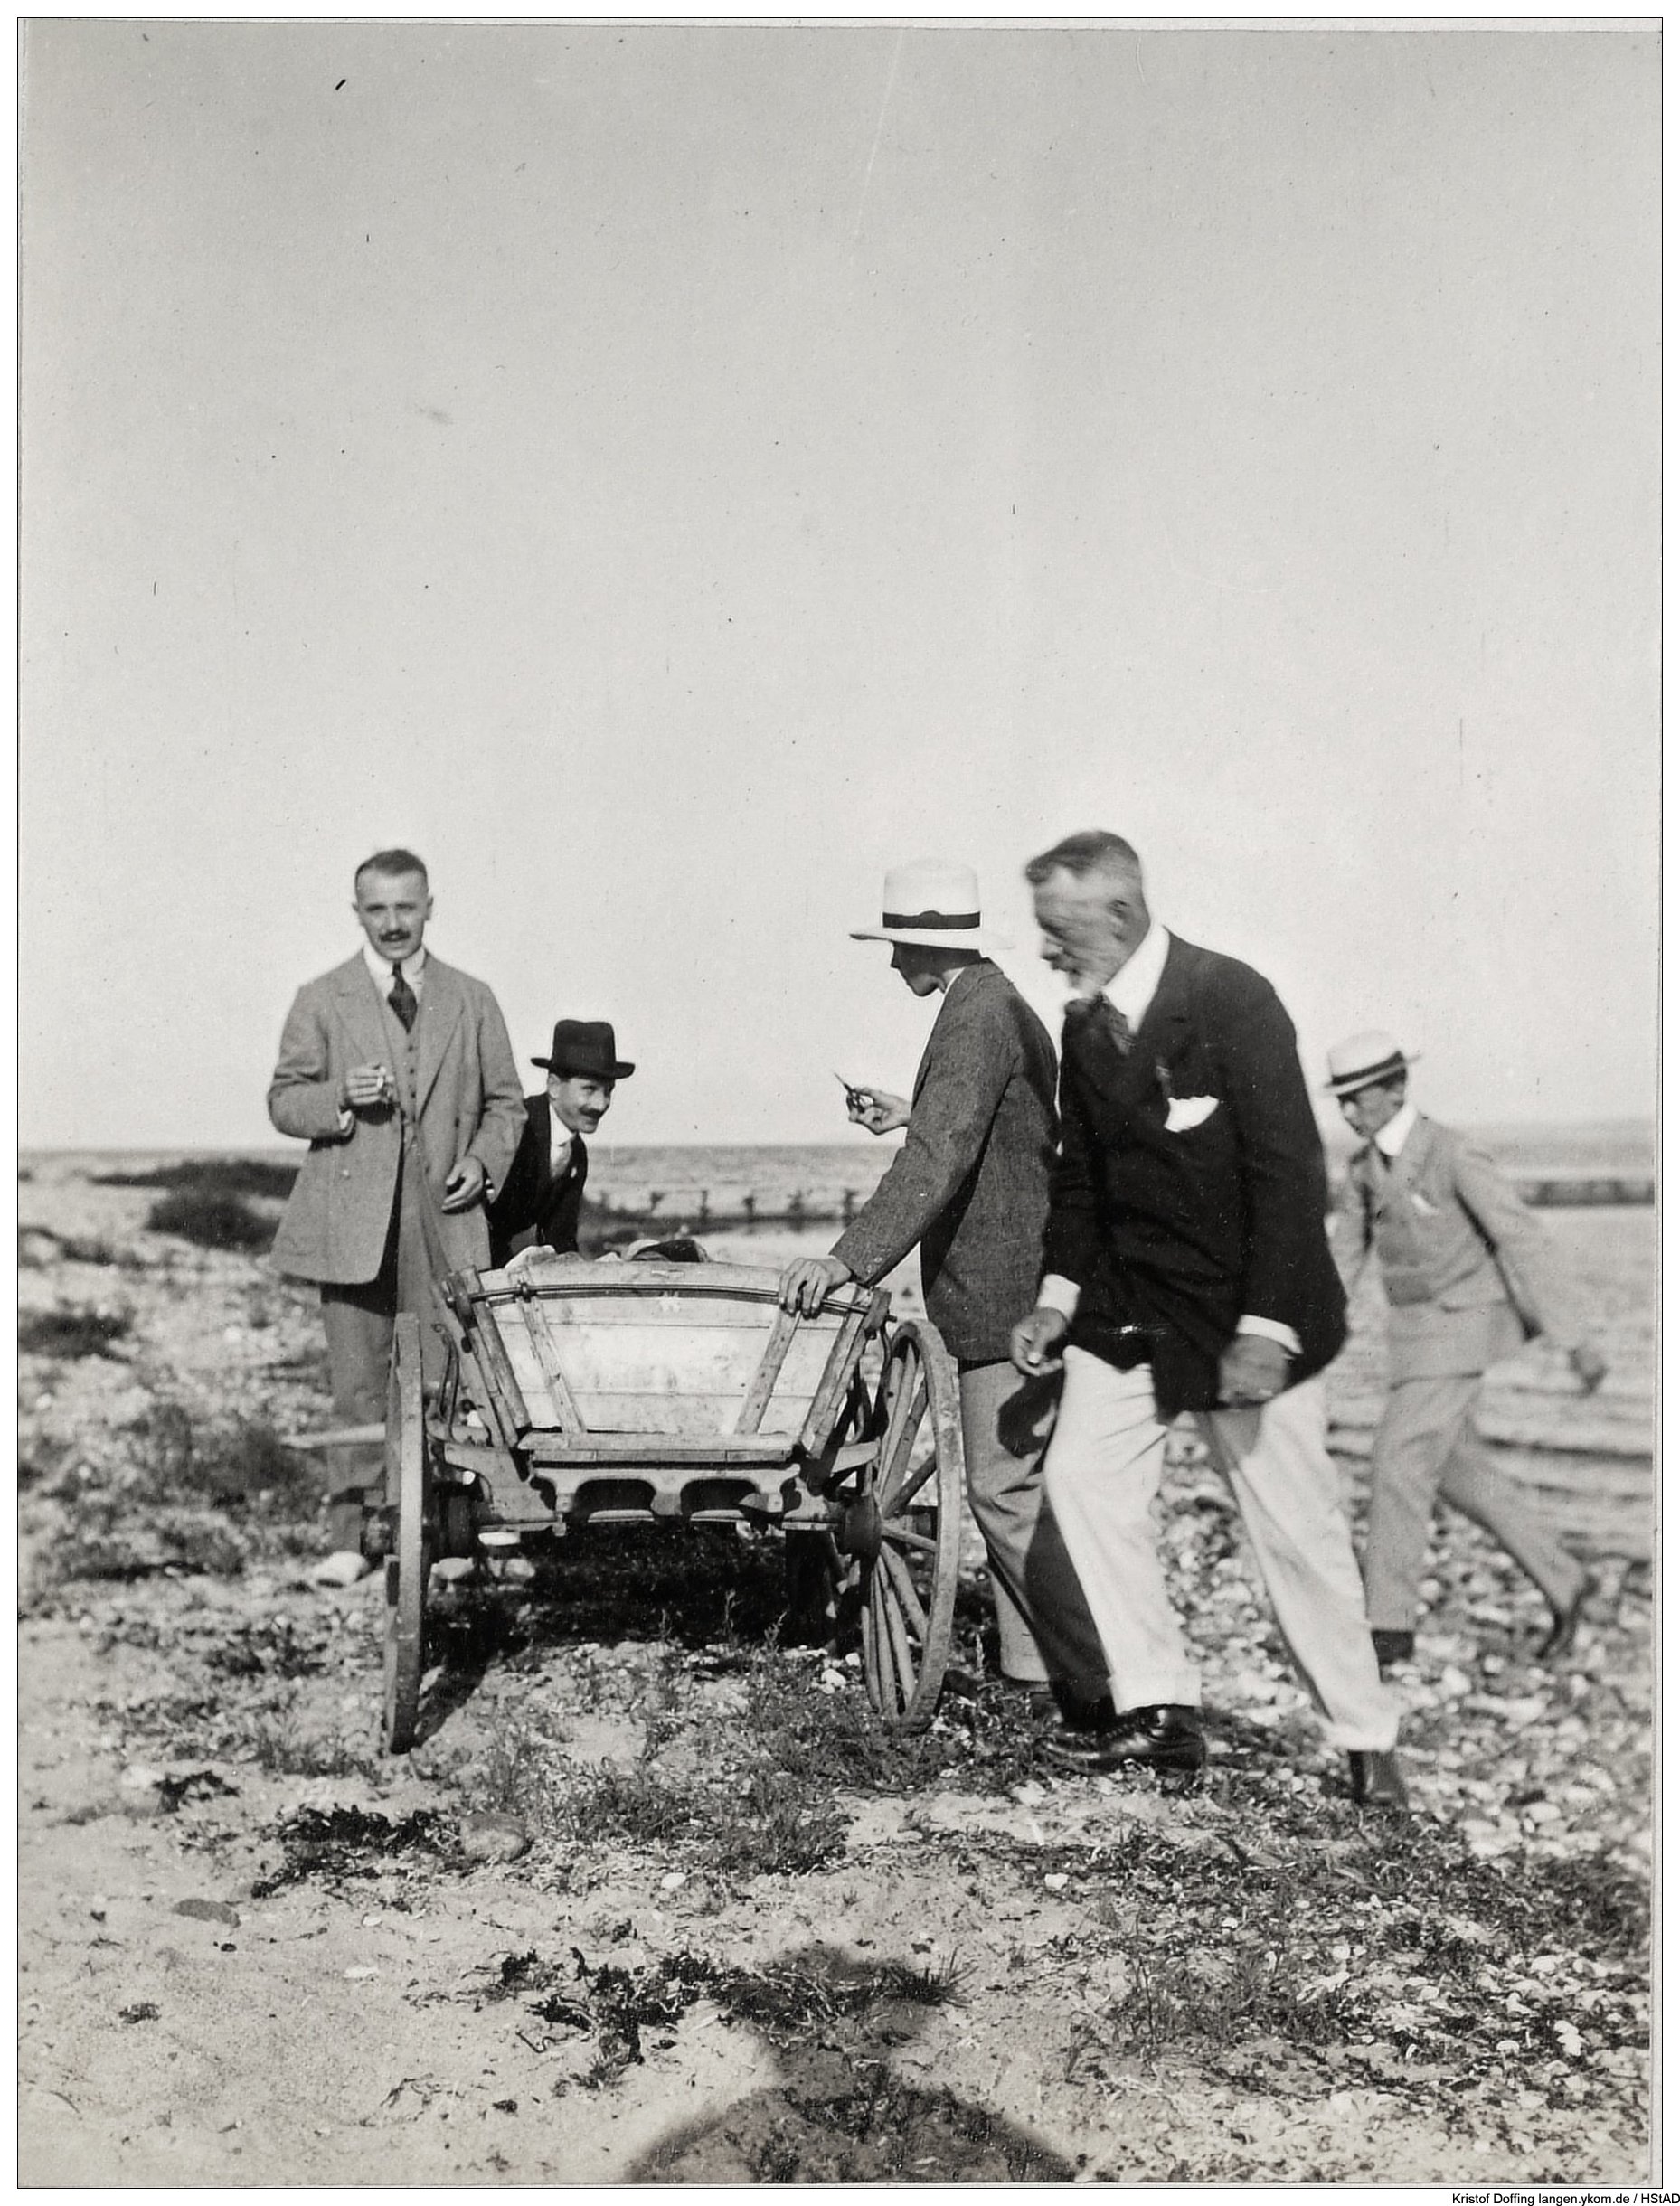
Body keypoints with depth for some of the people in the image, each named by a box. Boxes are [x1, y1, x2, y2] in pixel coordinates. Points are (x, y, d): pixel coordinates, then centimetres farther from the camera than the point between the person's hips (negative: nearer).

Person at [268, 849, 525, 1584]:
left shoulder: (472, 1000, 12)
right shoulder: (321, 1000, 7)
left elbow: (504, 1102, 17)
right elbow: (284, 1100, 8)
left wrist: (484, 1161, -2)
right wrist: (341, 1098, -13)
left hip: (445, 1219, 1)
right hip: (352, 1221, -1)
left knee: (443, 1380, 1)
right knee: (357, 1383, 1)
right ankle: (348, 1537, 8)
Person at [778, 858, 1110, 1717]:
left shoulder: (979, 1020, -17)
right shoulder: (999, 1007, 15)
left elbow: (938, 1160, -29)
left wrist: (849, 1259, -36)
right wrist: (911, 1115, 22)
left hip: (1002, 1290, -11)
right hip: (1016, 1287, 11)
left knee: (1007, 1489, -9)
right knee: (1008, 1485, 14)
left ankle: (1101, 1685, -5)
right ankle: (1033, 1673, 22)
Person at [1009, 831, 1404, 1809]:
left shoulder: (1232, 1000, -17)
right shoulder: (1085, 1030, 5)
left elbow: (1291, 1170, -20)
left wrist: (1266, 1328, -23)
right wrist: (1059, 1294, 3)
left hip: (1251, 1314, -6)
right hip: (1127, 1306, 6)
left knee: (1297, 1525, -1)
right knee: (1081, 1477, -4)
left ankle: (1368, 1740, 15)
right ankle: (1161, 1711, 6)